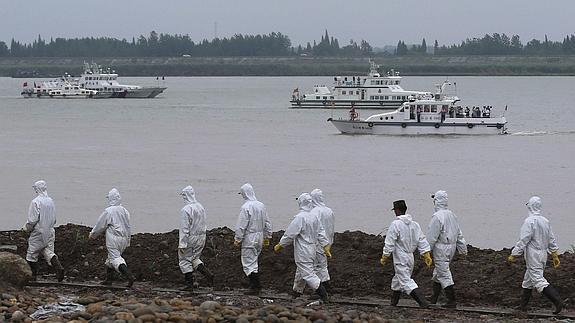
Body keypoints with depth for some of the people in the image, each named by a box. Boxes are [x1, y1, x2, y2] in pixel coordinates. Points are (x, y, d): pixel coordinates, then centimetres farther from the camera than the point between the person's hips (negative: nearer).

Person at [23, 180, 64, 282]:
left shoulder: (35, 202, -15)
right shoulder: (50, 201, 6)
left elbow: (32, 219, -17)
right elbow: (54, 219, 13)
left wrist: (26, 228, -1)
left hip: (38, 232, -6)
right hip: (50, 232, 6)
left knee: (32, 254, 7)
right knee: (49, 252, 5)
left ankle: (33, 274, 12)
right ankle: (58, 267, -19)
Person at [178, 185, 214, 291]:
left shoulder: (185, 210, -19)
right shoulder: (200, 207, 6)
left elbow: (184, 229, -19)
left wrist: (182, 244, -17)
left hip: (190, 238, -7)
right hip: (201, 238, 7)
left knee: (185, 260, 5)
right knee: (194, 258, 21)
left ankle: (189, 284, 6)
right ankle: (208, 274, 4)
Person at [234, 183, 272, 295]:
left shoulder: (246, 207, -17)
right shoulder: (261, 205, 7)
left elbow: (241, 226, -17)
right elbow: (267, 223, 14)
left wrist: (237, 239, -9)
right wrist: (267, 237, 22)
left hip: (249, 238, -8)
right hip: (259, 238, 8)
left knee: (249, 263, -3)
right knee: (254, 262, 19)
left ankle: (255, 287, -6)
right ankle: (256, 285, 20)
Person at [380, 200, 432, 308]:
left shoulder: (395, 224, -15)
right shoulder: (414, 224, 7)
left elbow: (389, 243, -14)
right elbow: (422, 242, 6)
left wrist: (384, 258, -5)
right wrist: (427, 256, 7)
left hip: (400, 259, -8)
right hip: (410, 257, 8)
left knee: (406, 282, -9)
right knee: (398, 279, 22)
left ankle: (423, 302, -24)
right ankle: (393, 302, 33)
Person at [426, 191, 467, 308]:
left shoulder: (437, 217, -18)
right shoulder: (452, 215, 9)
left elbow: (431, 237, -17)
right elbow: (459, 234, 14)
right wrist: (463, 248, 19)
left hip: (441, 248, -9)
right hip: (451, 247, 9)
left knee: (444, 274, -5)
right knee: (438, 272, 20)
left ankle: (452, 301, -7)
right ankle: (434, 298, 29)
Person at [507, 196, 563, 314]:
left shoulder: (529, 221, -17)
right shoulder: (545, 221, 9)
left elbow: (523, 241, -19)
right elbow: (552, 240, 12)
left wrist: (513, 255, -13)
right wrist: (555, 255, 18)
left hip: (533, 256, -9)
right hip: (543, 254, 9)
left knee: (538, 280, -10)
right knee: (528, 280, 18)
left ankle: (557, 301, -22)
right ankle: (523, 305, 24)